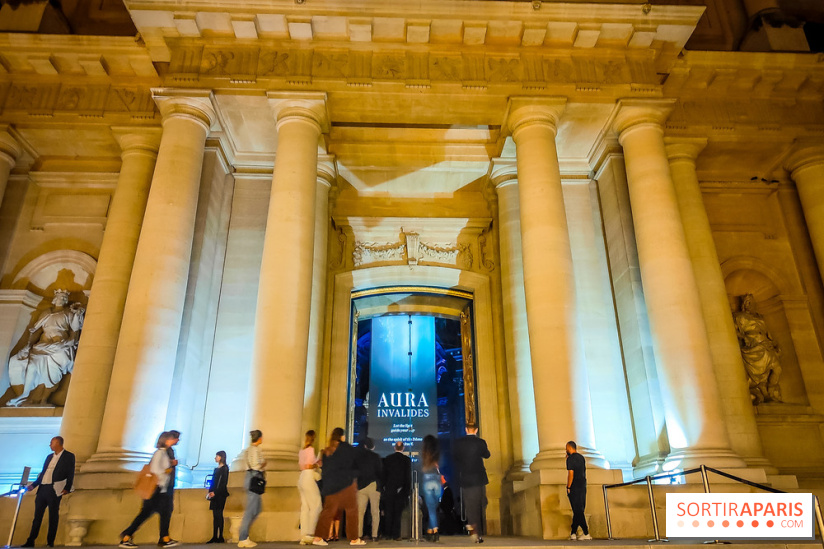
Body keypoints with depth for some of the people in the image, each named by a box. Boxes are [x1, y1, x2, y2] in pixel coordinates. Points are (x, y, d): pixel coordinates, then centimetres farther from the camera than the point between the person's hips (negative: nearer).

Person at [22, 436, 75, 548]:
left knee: (53, 517, 0)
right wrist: (33, 485, 12)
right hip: (42, 489, 6)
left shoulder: (69, 456, -2)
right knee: (37, 515, 8)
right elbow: (43, 473, 21)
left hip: (54, 490, -6)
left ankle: (50, 542, 9)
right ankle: (30, 541, 16)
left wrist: (67, 488, -13)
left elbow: (70, 474, -6)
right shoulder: (49, 456, 18)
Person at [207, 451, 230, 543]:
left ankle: (220, 537, -4)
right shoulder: (216, 469, 18)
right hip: (214, 494, 7)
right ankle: (214, 537, 9)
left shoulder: (224, 468, -6)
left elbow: (223, 483, -13)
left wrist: (215, 492, -18)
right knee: (215, 515, 7)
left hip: (220, 494, -7)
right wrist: (210, 492, 7)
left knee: (219, 514, -7)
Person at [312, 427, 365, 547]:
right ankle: (354, 539, 7)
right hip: (347, 483, -5)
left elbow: (325, 469, 12)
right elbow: (355, 462, 0)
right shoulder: (345, 447, -6)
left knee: (328, 510, 8)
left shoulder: (326, 451, 8)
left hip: (331, 485, 5)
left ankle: (318, 537, 0)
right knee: (352, 510, 4)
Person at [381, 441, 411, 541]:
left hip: (389, 489, 1)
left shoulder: (387, 458, 2)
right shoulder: (407, 459, -3)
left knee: (388, 512, 9)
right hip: (401, 490, -1)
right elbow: (409, 476, -3)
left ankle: (388, 534, 12)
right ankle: (396, 535, 3)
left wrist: (384, 486, 11)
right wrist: (408, 490, 3)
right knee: (398, 513, 4)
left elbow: (384, 474, 4)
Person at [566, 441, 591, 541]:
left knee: (578, 511, -2)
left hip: (574, 487, -8)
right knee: (578, 511, 11)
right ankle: (573, 533, 15)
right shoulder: (581, 457, 12)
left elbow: (571, 473, -20)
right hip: (583, 486, 8)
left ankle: (586, 534, -2)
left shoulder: (571, 459, -12)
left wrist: (568, 487, -12)